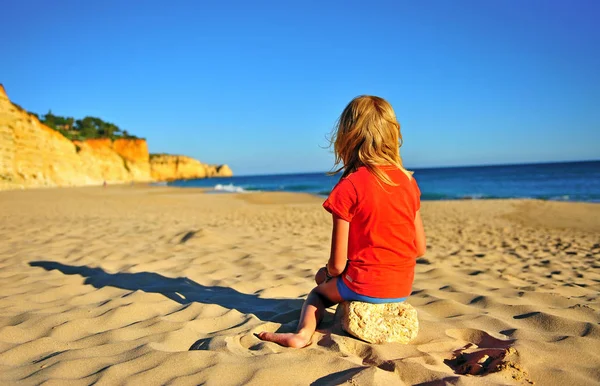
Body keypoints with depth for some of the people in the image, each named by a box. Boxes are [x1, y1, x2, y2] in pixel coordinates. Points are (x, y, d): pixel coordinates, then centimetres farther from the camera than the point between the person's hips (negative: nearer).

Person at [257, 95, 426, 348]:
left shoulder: (348, 187, -15)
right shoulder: (408, 180, 0)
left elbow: (338, 263, -12)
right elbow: (420, 249, 6)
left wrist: (328, 273, 10)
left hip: (363, 286, -6)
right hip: (403, 288, 6)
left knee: (320, 289, 24)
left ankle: (303, 332, 2)